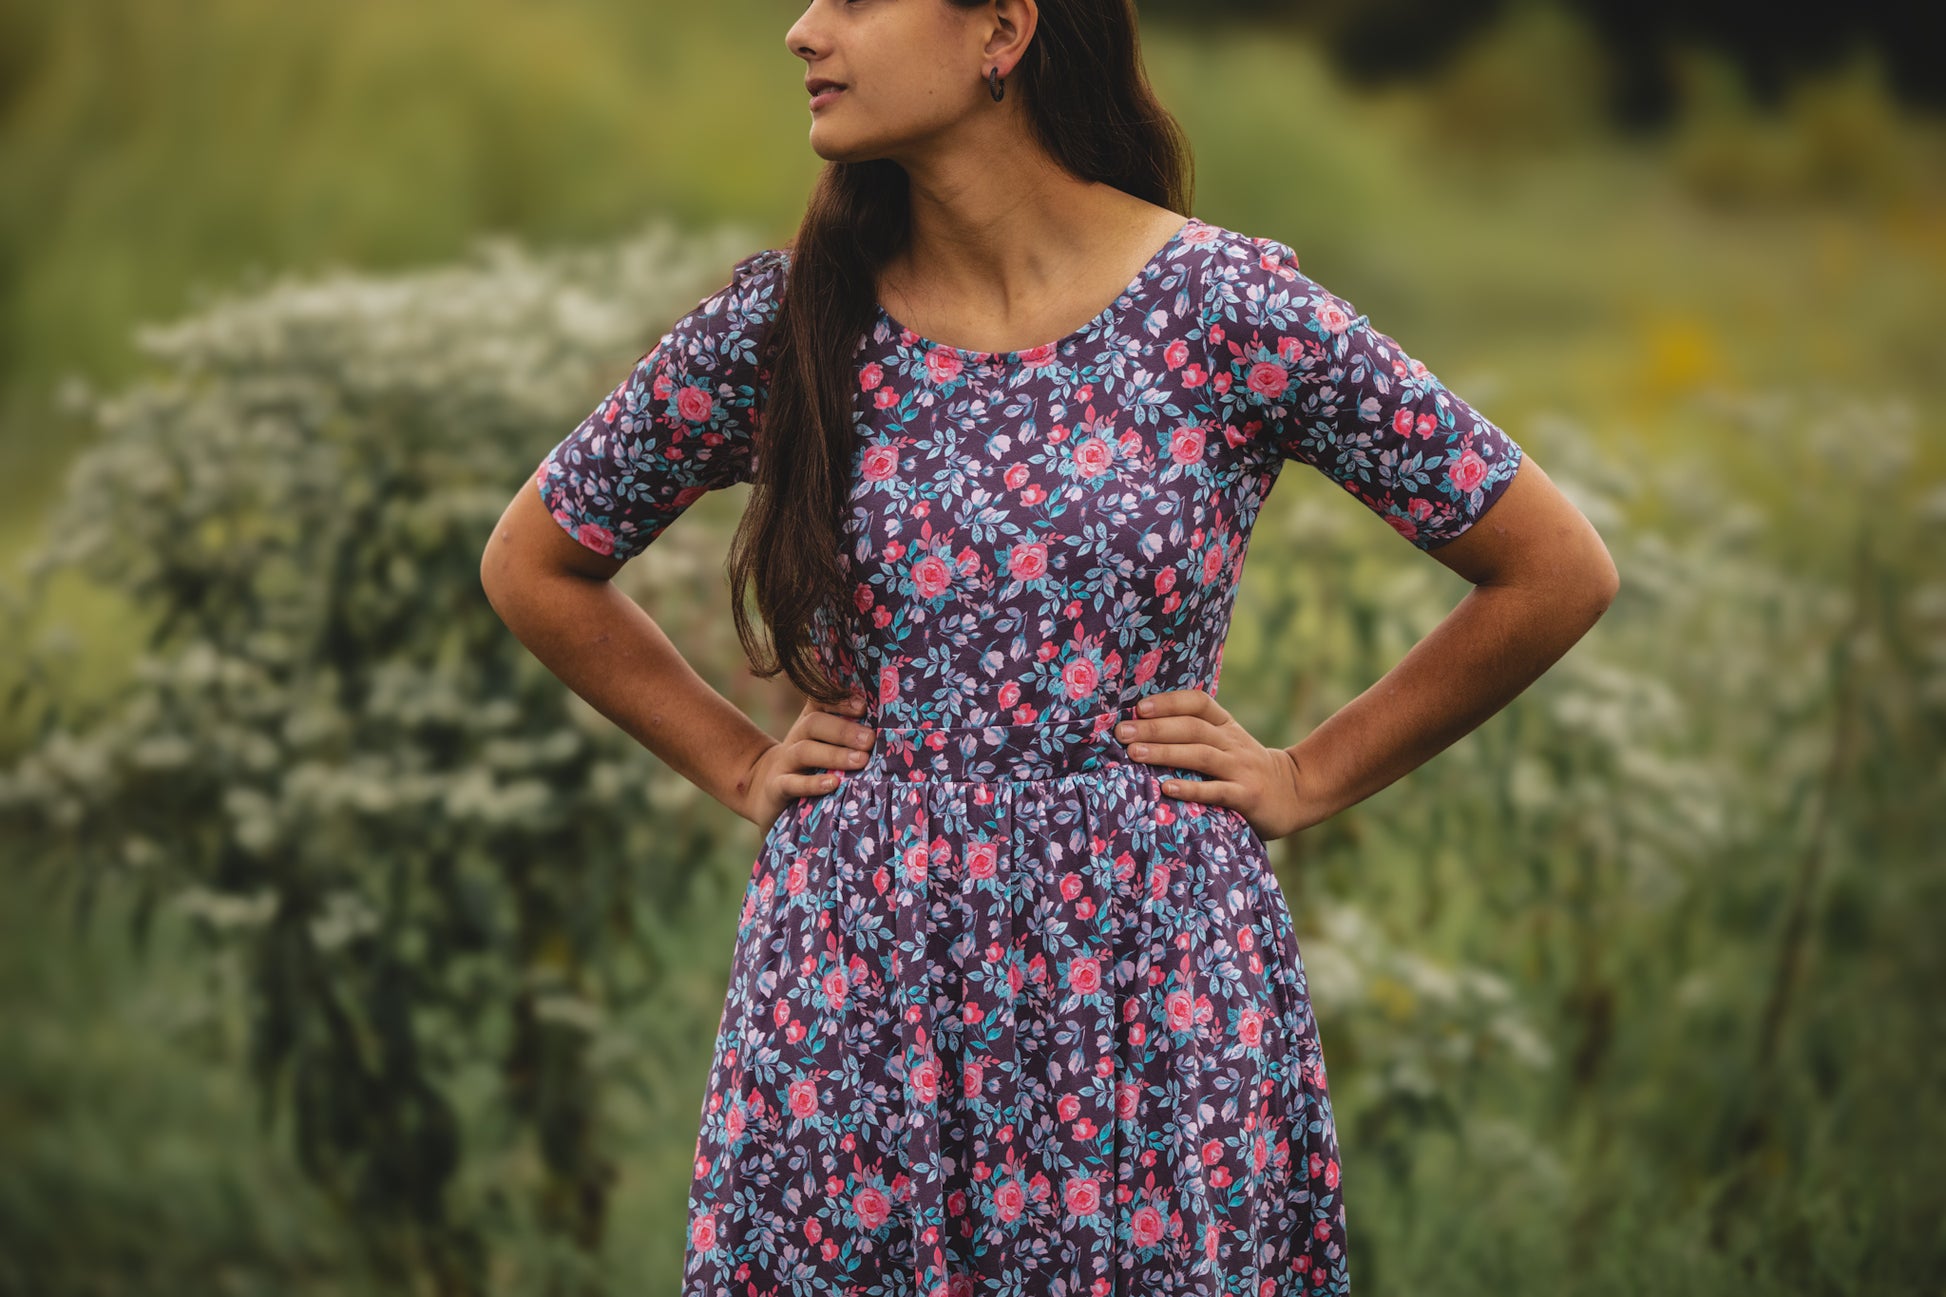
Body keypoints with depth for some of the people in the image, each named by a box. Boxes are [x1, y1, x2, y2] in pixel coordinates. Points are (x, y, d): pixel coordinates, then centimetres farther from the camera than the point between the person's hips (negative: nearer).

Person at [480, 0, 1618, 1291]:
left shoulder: (1233, 312, -8)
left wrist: (1307, 779, 1)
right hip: (858, 1005, 2)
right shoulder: (780, 324, 0)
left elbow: (1560, 571, -1)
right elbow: (533, 565, 15)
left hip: (1152, 990, -2)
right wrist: (740, 765, 9)